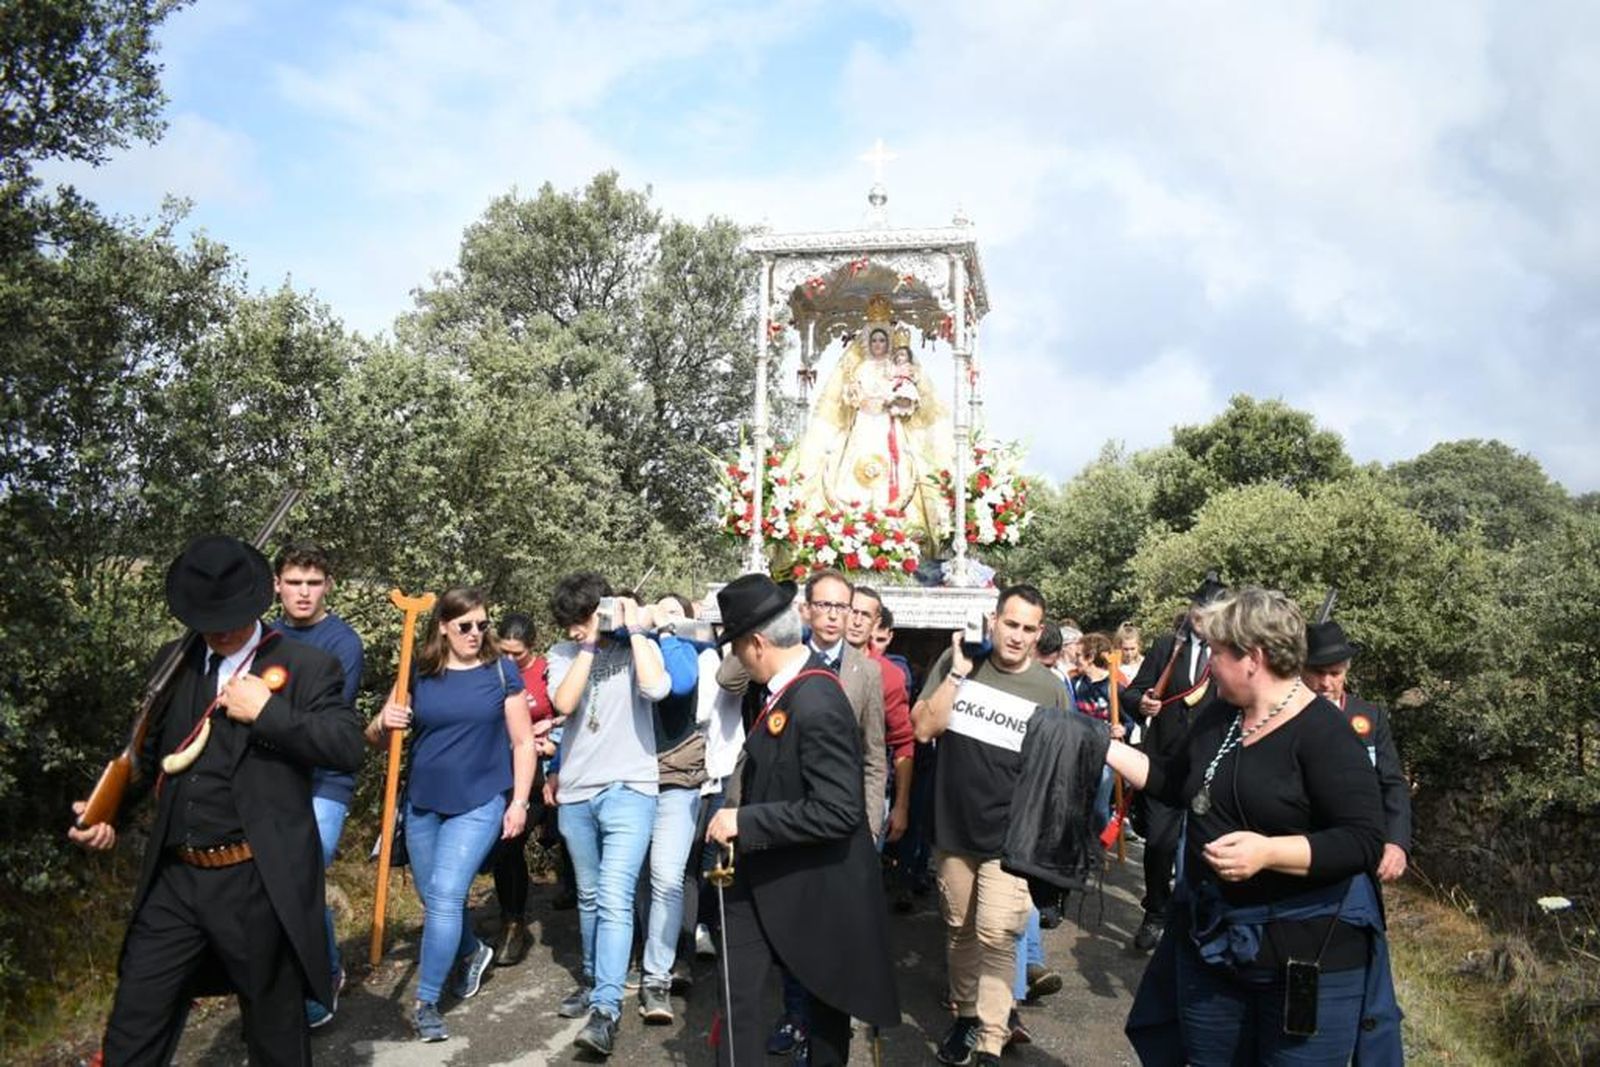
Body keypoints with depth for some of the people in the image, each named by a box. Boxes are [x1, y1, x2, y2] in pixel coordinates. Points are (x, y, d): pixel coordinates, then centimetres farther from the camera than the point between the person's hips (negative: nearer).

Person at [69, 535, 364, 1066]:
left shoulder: (307, 666, -6)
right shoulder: (175, 662, 10)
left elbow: (348, 748, -15)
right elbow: (148, 751, 19)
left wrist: (266, 712, -20)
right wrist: (108, 811, 3)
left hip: (258, 884, -4)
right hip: (173, 881, 5)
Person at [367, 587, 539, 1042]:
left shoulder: (502, 671, -6)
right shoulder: (419, 674, 0)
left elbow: (523, 742, -1)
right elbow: (374, 738, 4)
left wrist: (519, 801, -7)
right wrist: (383, 723, -19)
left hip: (480, 802, -4)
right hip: (423, 803, 4)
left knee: (445, 895, -11)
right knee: (435, 899, 15)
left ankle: (425, 1003, 3)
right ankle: (472, 952, 44)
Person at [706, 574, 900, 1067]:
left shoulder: (817, 705, -27)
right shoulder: (781, 686, 0)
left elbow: (838, 811, -31)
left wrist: (745, 822, -26)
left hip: (813, 887, -8)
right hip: (762, 877, 8)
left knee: (825, 1000, 16)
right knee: (736, 998, 9)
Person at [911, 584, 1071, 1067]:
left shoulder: (1050, 688, -3)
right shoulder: (956, 661, -3)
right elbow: (923, 728, -9)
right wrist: (958, 671, -16)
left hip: (1011, 835, -2)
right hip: (953, 827, 2)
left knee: (996, 935, -9)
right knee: (959, 930, 15)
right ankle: (966, 1014, 34)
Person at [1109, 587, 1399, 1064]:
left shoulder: (1324, 734, -18)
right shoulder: (1218, 715, 4)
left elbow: (1364, 841, -23)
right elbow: (1176, 782, 17)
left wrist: (1268, 852, -33)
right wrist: (1106, 748, 11)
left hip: (1308, 955, -7)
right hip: (1210, 941, 7)